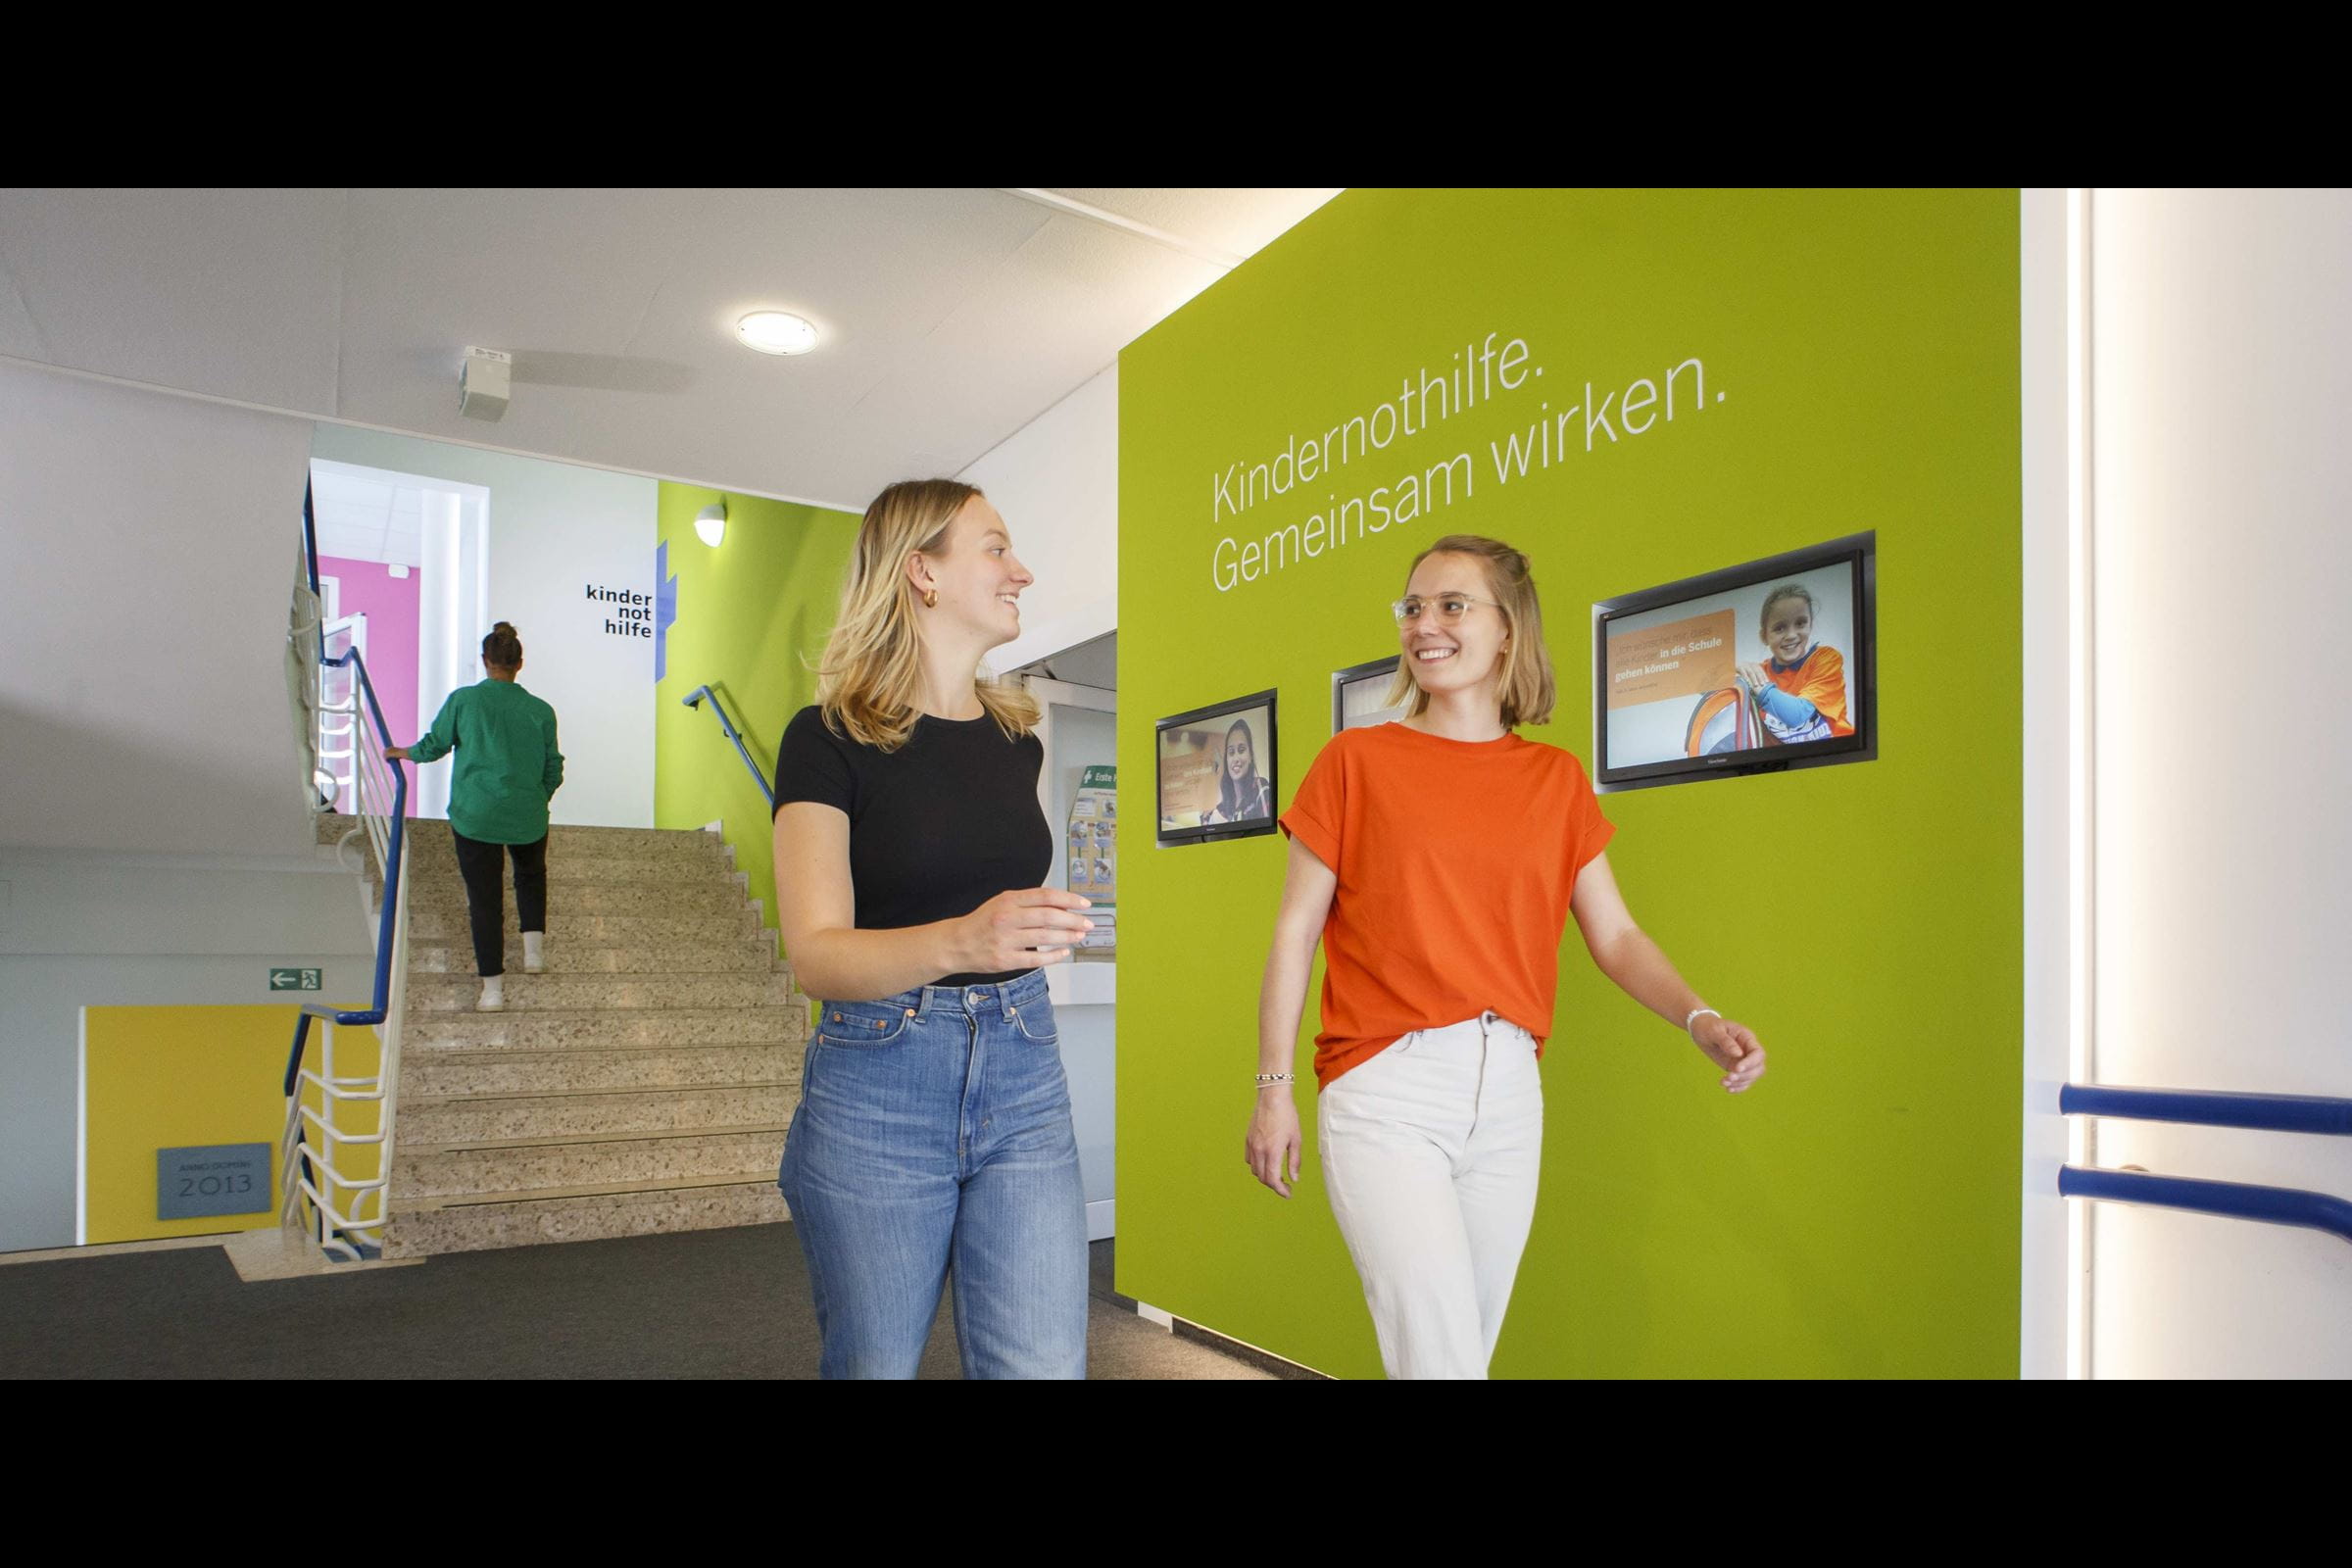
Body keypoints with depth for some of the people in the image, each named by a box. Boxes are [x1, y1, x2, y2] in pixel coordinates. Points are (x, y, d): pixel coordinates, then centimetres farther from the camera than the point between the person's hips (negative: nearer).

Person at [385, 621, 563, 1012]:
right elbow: (553, 771, 5)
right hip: (526, 815, 1)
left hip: (474, 816, -1)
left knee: (484, 898, 4)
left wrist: (402, 753, 28)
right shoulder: (540, 711, 0)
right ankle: (534, 943, 12)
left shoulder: (463, 700, -3)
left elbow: (433, 745, 7)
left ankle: (493, 986, 4)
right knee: (531, 875, 28)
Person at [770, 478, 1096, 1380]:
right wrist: (958, 942, -34)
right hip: (877, 1085, -4)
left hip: (1023, 1077, 4)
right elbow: (817, 953, -17)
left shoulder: (1017, 739, 9)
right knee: (874, 1366, 9)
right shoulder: (831, 738, -7)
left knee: (1043, 1366, 0)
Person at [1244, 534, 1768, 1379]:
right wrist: (1273, 1088, -3)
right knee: (1439, 1354, -11)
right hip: (1385, 1088, -3)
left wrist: (1699, 1018, -10)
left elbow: (1615, 936, 8)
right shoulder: (1356, 760, 1)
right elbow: (1295, 930, 1)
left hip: (1509, 1094, 4)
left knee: (1471, 1346, 12)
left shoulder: (1557, 780, 9)